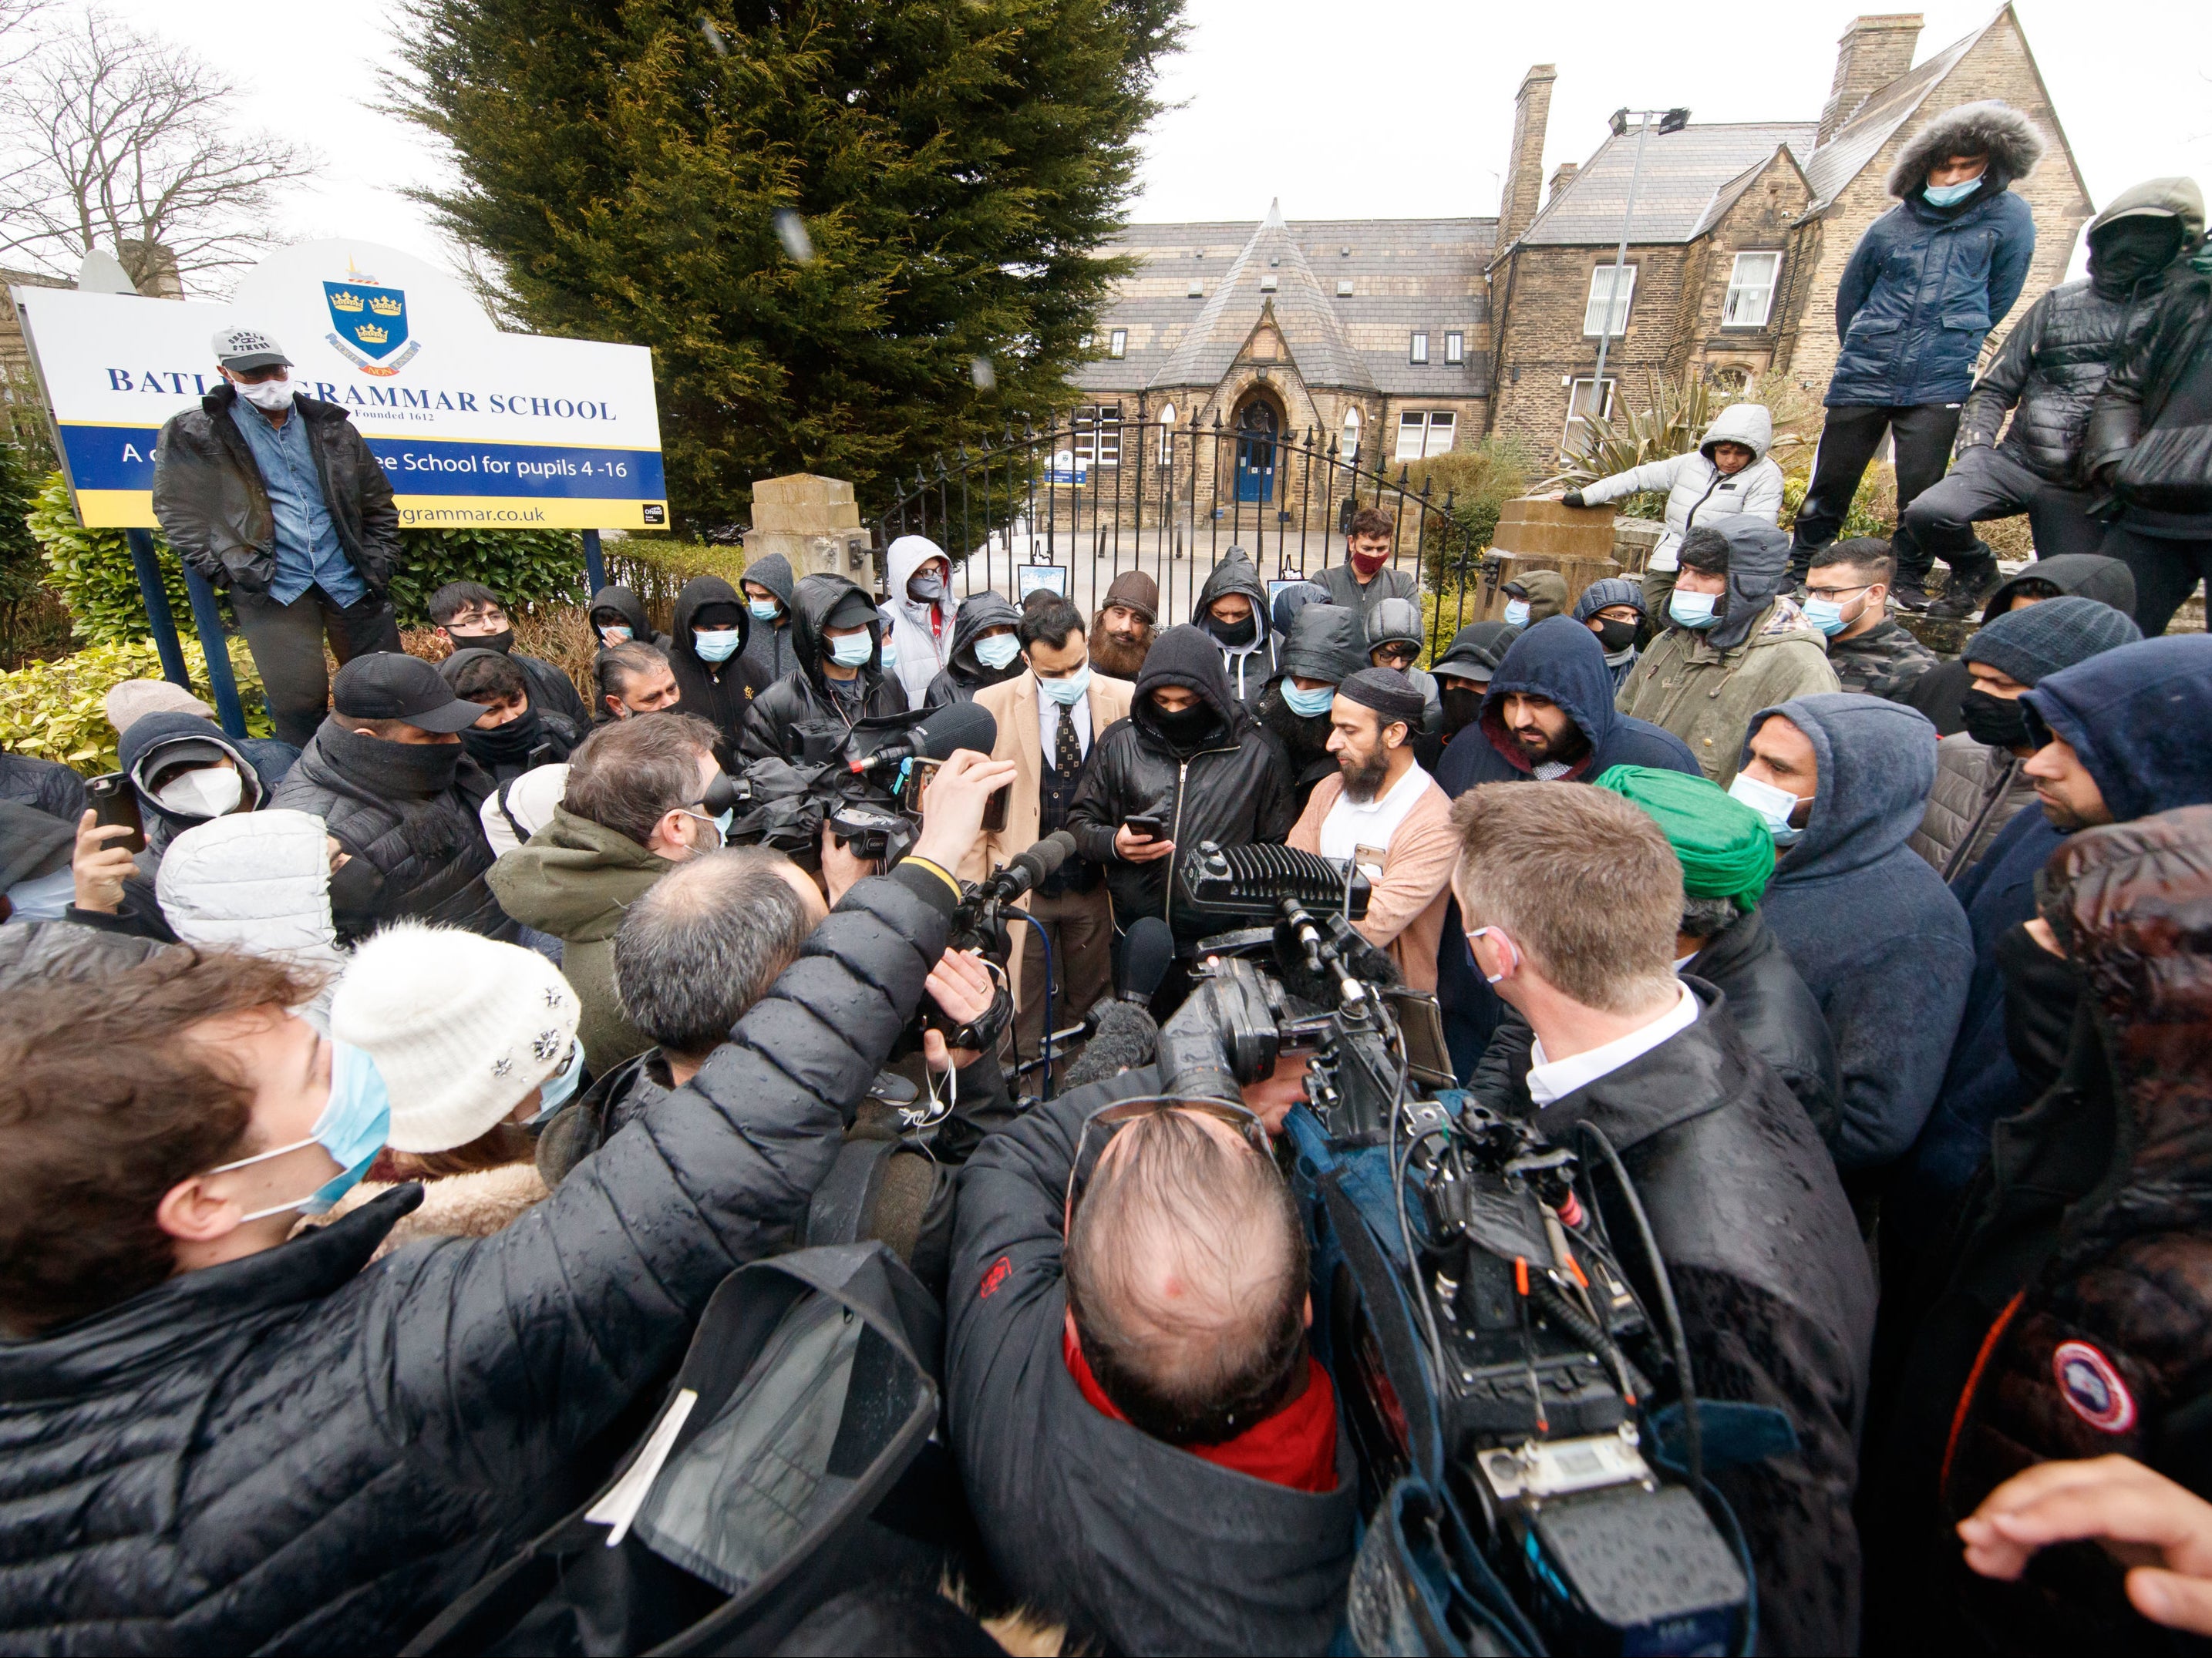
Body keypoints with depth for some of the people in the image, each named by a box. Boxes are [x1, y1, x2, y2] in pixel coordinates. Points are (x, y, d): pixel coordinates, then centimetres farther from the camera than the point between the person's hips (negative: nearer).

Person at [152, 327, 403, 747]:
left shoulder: (329, 425, 13)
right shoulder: (192, 434, 5)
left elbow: (378, 502, 16)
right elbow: (179, 512, 7)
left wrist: (380, 559, 5)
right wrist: (224, 570, -4)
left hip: (350, 582, 3)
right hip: (271, 588, -2)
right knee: (298, 703, -4)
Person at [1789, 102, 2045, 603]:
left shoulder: (2009, 220, 4)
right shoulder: (1891, 226, 5)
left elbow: (1998, 300, 10)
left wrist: (1955, 344, 15)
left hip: (1939, 384, -1)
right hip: (1864, 377, 1)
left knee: (1921, 490, -4)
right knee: (1830, 481, 3)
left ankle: (1909, 579, 8)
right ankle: (1799, 570, 13)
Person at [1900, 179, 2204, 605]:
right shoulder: (2059, 304, 9)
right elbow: (1994, 387, 8)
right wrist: (1974, 450, -5)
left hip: (2089, 492, 0)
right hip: (2015, 462, 0)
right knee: (1926, 513, -28)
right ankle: (1975, 569, 2)